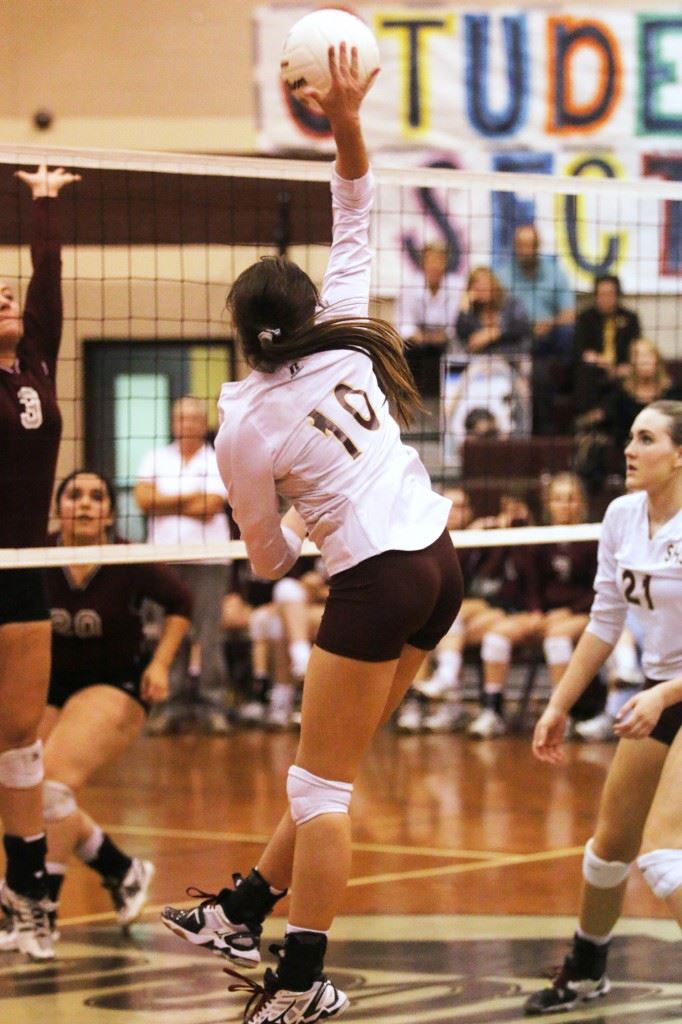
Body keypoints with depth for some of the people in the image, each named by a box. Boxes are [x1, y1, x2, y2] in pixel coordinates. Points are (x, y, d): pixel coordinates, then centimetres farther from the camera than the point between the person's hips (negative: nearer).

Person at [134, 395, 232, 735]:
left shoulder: (218, 462, 5)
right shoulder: (156, 459, 13)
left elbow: (209, 508, -7)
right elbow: (144, 499, -2)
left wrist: (163, 504, -3)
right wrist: (190, 497, -7)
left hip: (207, 558, -2)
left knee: (208, 634, -6)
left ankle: (212, 704, -4)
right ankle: (173, 704, 2)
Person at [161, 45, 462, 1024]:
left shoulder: (245, 432, -7)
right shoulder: (347, 339, 4)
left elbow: (271, 558, 5)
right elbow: (356, 227, 13)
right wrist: (347, 121, 4)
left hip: (375, 581, -7)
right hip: (440, 559, 7)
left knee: (322, 785, 0)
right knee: (331, 769, 14)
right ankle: (244, 913, 23)